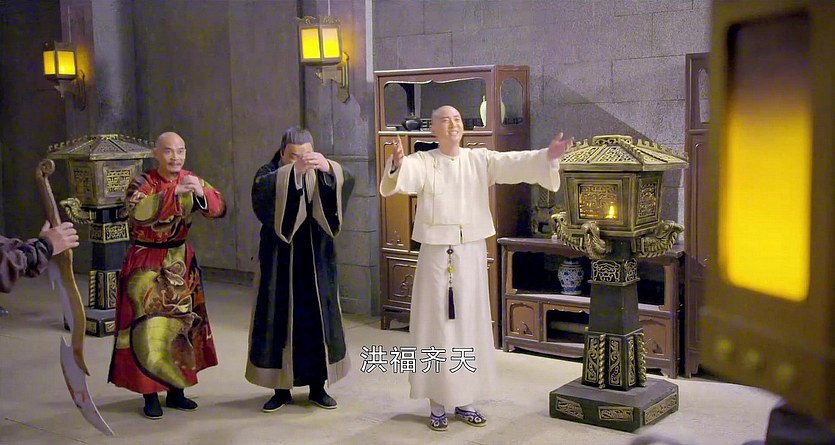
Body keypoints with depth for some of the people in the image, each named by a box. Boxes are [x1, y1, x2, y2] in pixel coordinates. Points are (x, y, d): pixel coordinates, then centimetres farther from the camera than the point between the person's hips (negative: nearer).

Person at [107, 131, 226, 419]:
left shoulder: (191, 181, 2)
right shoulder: (142, 182, -11)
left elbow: (219, 210, -11)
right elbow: (138, 213, -32)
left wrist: (202, 193, -32)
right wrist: (172, 193, -43)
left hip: (180, 262, 5)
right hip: (146, 264, -4)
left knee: (182, 325, 8)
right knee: (148, 330, -6)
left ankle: (176, 391, 19)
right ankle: (150, 395, 4)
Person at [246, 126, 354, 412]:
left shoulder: (322, 175, 4)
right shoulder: (270, 174, -1)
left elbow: (346, 183, -17)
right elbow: (262, 188, -25)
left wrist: (328, 168, -40)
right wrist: (294, 170, -42)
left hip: (316, 261, 2)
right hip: (280, 261, -2)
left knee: (319, 321, 5)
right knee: (279, 321, 1)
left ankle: (318, 387, 17)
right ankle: (281, 388, 12)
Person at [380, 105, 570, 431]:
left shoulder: (480, 160, 5)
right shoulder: (422, 162, -3)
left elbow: (515, 163, -8)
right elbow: (402, 175, -25)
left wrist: (546, 155, -25)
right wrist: (397, 163, -48)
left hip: (472, 254, 3)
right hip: (436, 254, -3)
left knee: (471, 326, 8)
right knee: (437, 326, 2)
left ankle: (465, 401, 20)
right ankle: (437, 404, 12)